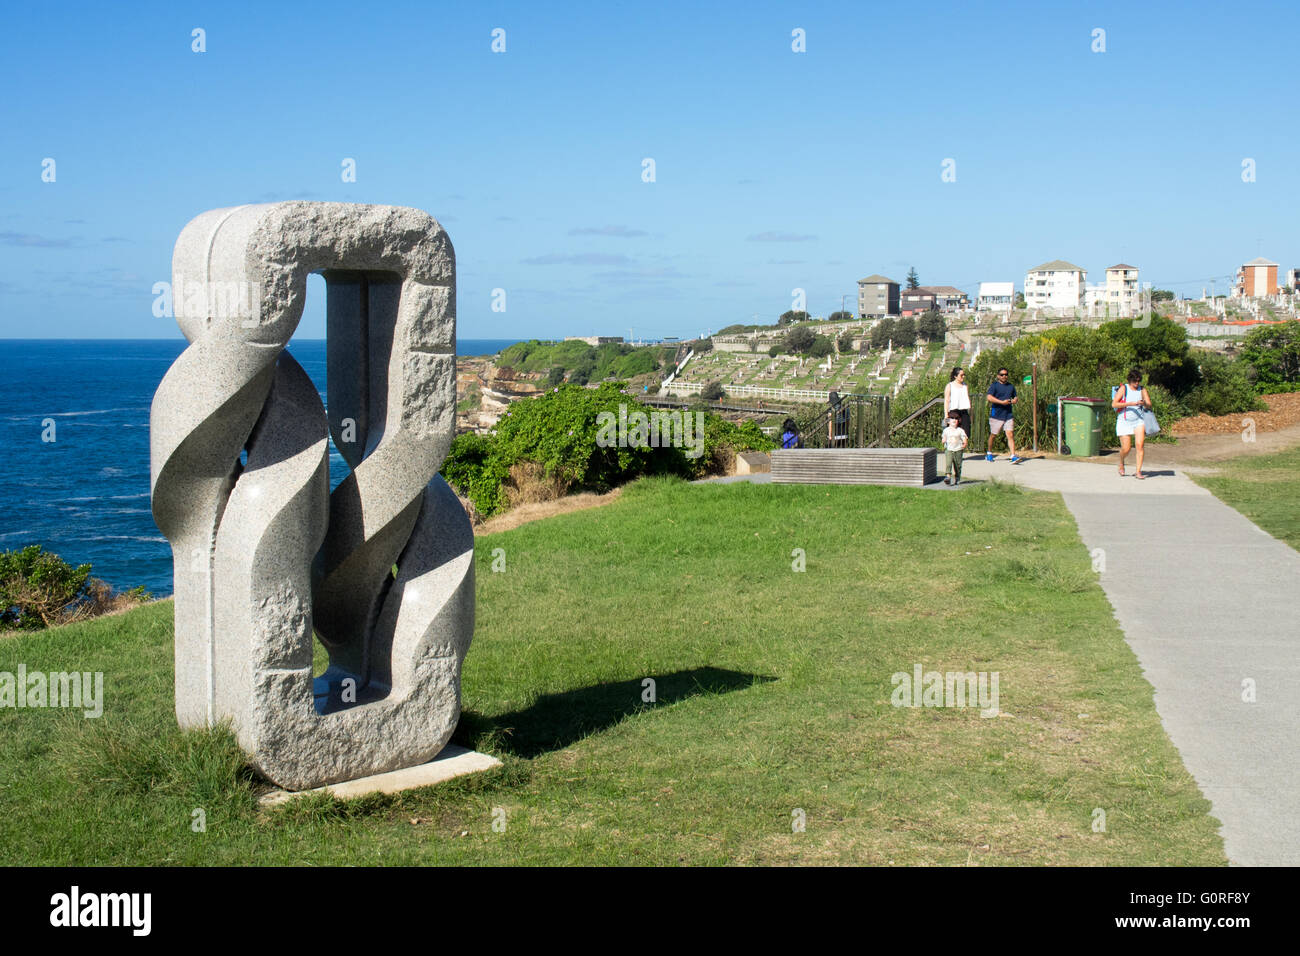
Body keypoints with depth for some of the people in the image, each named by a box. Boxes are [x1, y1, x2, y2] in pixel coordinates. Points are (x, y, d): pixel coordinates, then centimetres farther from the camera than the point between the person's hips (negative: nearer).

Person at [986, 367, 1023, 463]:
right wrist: (1002, 402, -20)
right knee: (992, 435, 8)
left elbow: (1015, 397, 28)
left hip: (1008, 415, 3)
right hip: (996, 415, -3)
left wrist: (1015, 400, 3)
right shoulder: (994, 386, -3)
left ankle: (1013, 456, -16)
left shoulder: (1011, 386, 15)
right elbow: (990, 397, -16)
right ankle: (989, 453, 28)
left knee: (1010, 435, -8)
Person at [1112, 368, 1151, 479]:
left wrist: (1144, 403, -24)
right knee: (1125, 449, -4)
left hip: (1138, 421, 2)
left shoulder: (1142, 390, 6)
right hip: (1124, 421, -2)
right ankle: (1121, 463, 30)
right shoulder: (1123, 388, -3)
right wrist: (1130, 404, -20)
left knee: (1140, 444, -15)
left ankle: (1138, 472, -10)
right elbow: (1114, 404, -11)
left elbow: (1149, 405, -1)